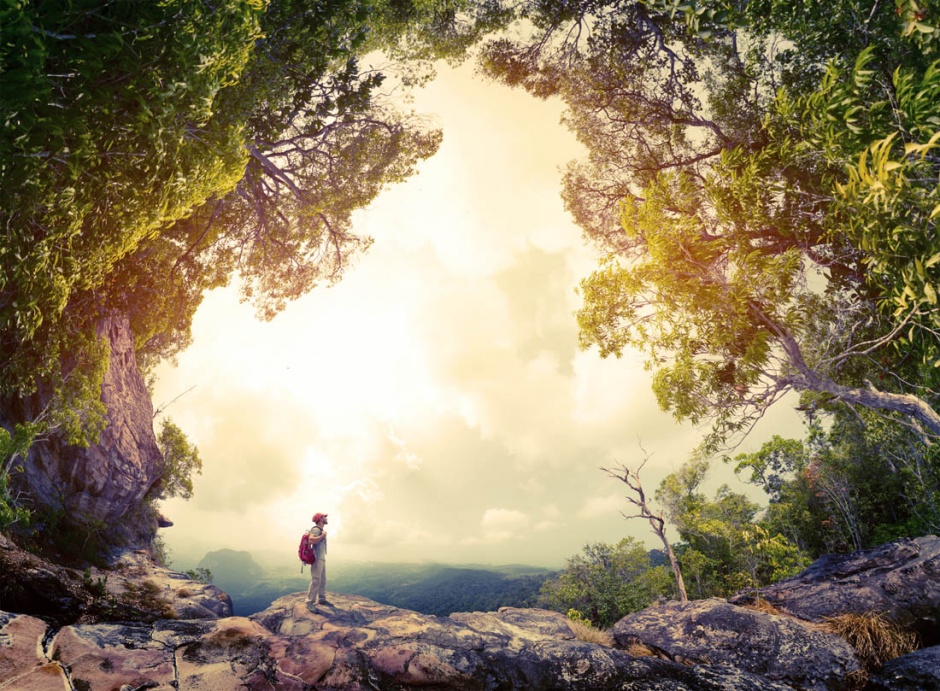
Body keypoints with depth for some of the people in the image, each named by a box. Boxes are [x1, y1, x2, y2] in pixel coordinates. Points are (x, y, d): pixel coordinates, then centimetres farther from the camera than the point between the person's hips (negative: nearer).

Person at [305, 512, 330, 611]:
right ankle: (310, 603, -9)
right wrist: (323, 536, -22)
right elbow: (311, 540, -35)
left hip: (322, 558, 10)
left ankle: (321, 599, 23)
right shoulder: (316, 529, -16)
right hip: (317, 559, -10)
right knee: (315, 581, -11)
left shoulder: (321, 530, 14)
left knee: (323, 580, 14)